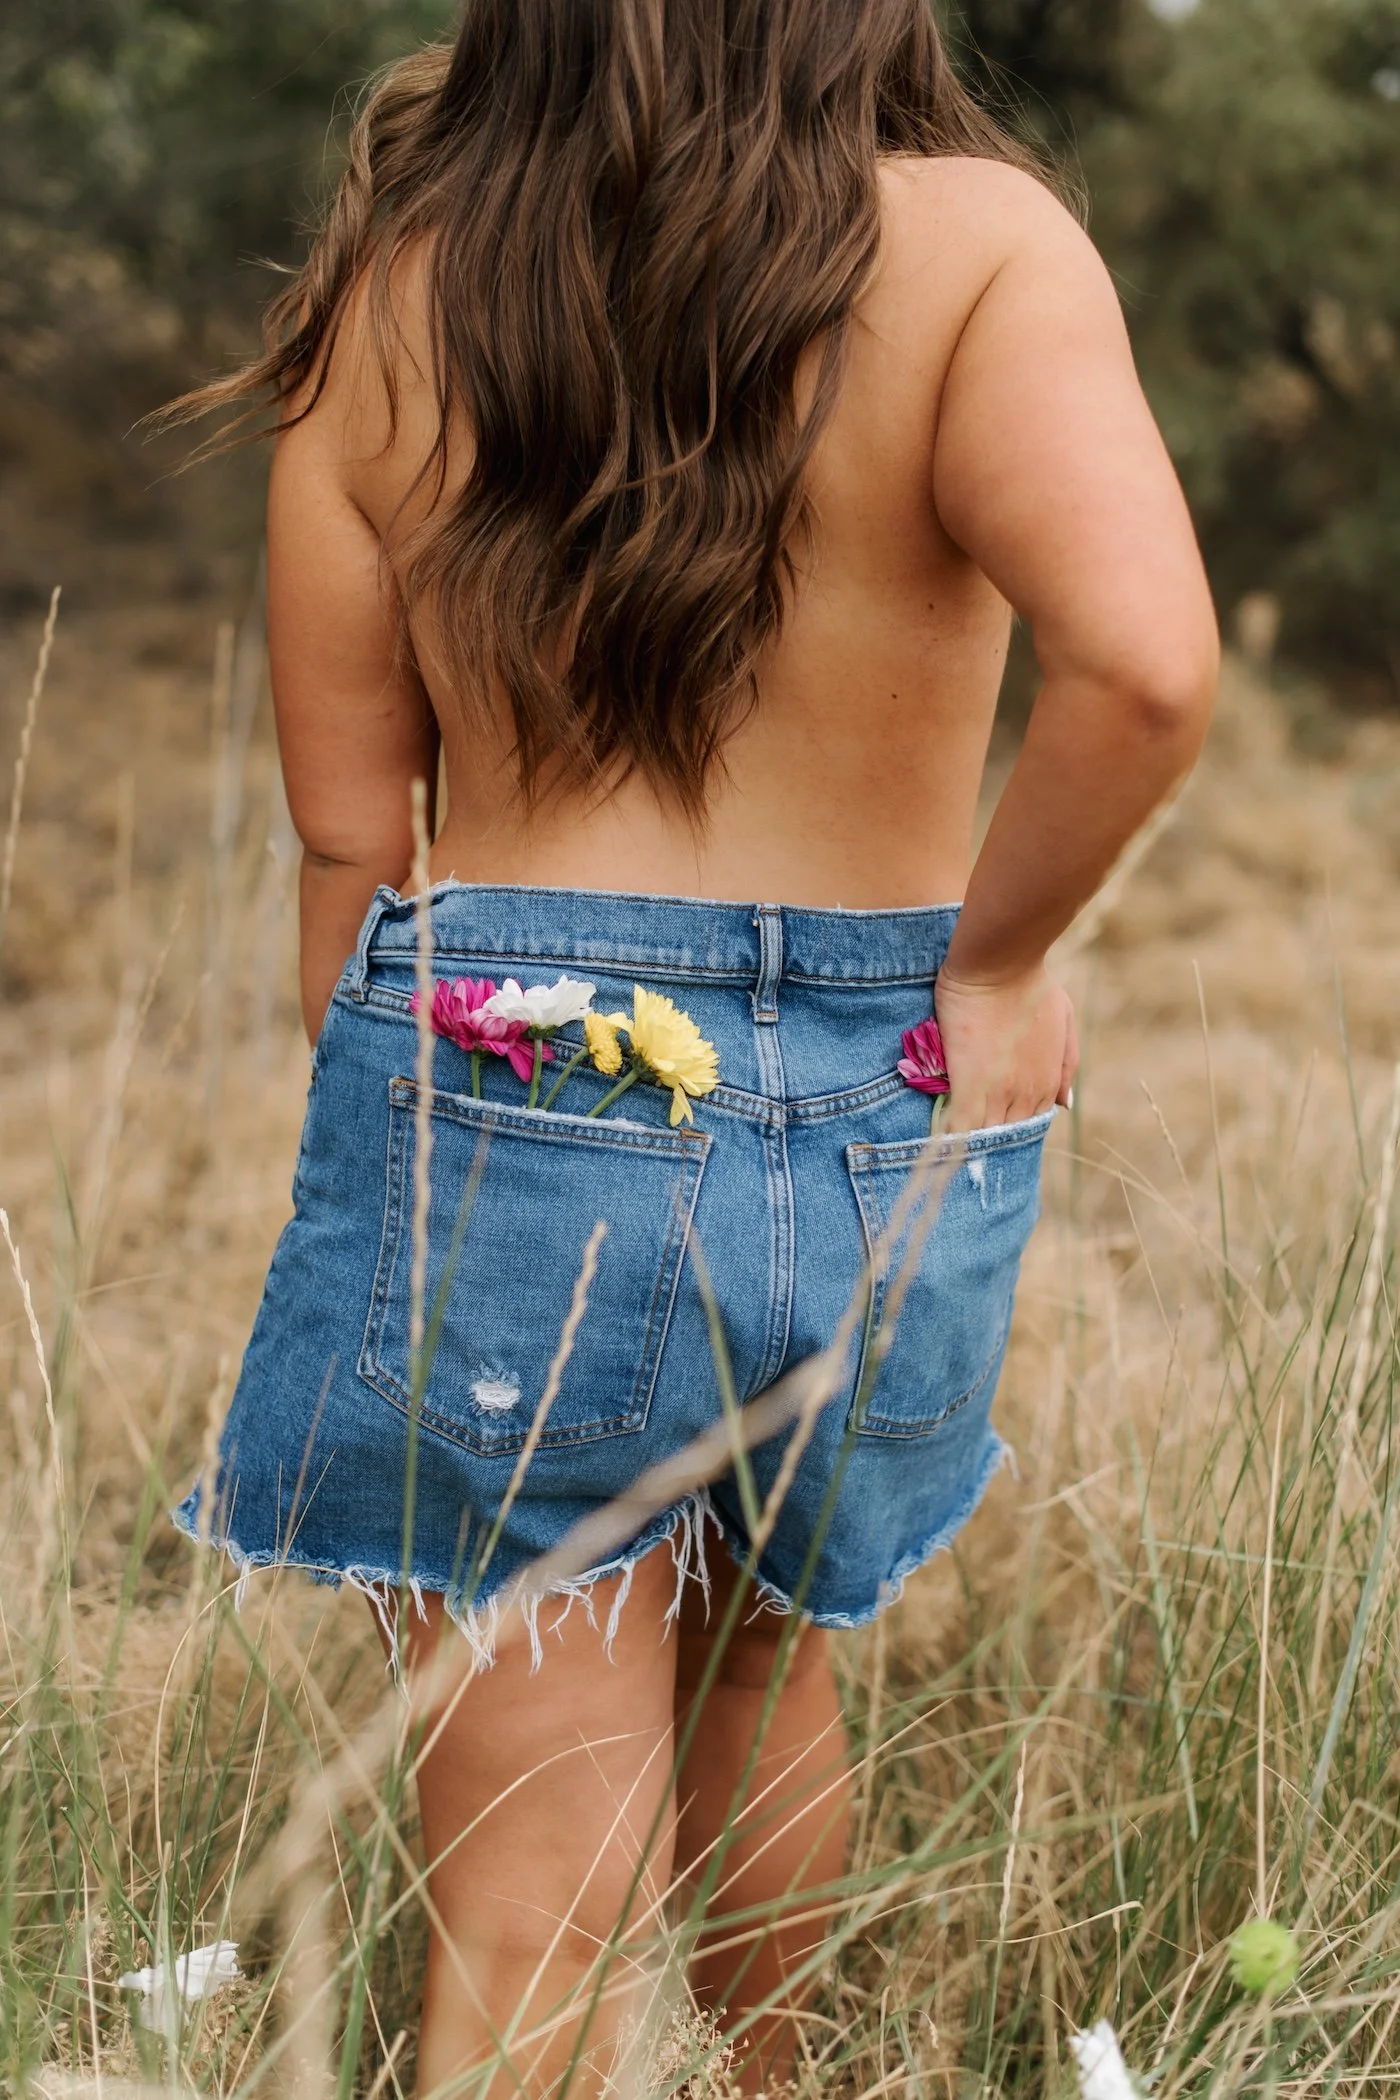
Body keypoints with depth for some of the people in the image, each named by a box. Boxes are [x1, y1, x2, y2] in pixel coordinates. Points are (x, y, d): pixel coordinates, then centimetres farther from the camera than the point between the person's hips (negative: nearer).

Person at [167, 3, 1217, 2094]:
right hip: (872, 1119, 1)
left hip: (498, 1084, -1)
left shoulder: (398, 295, -2)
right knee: (761, 1674, 30)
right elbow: (1148, 662, -26)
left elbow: (345, 836, 1)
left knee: (528, 1903, 7)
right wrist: (994, 958, -8)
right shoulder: (975, 250, -10)